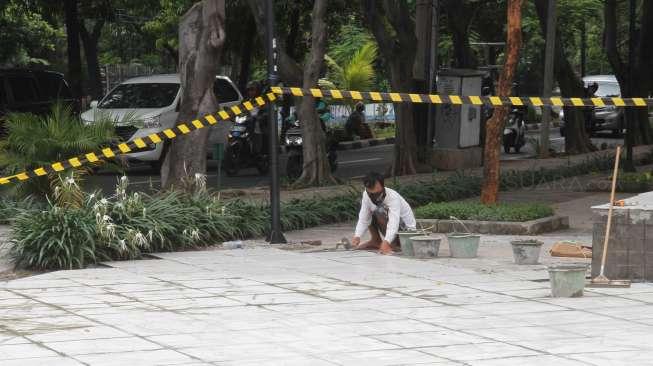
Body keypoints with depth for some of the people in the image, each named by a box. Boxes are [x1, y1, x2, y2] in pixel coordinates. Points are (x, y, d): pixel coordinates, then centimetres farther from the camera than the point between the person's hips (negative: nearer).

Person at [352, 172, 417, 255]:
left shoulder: (393, 197, -30)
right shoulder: (366, 195, -14)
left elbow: (393, 223, -42)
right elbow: (363, 219, -15)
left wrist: (386, 242, -58)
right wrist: (357, 236, -33)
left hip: (406, 229, -7)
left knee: (380, 211, -28)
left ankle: (392, 244, -16)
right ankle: (375, 241, 8)